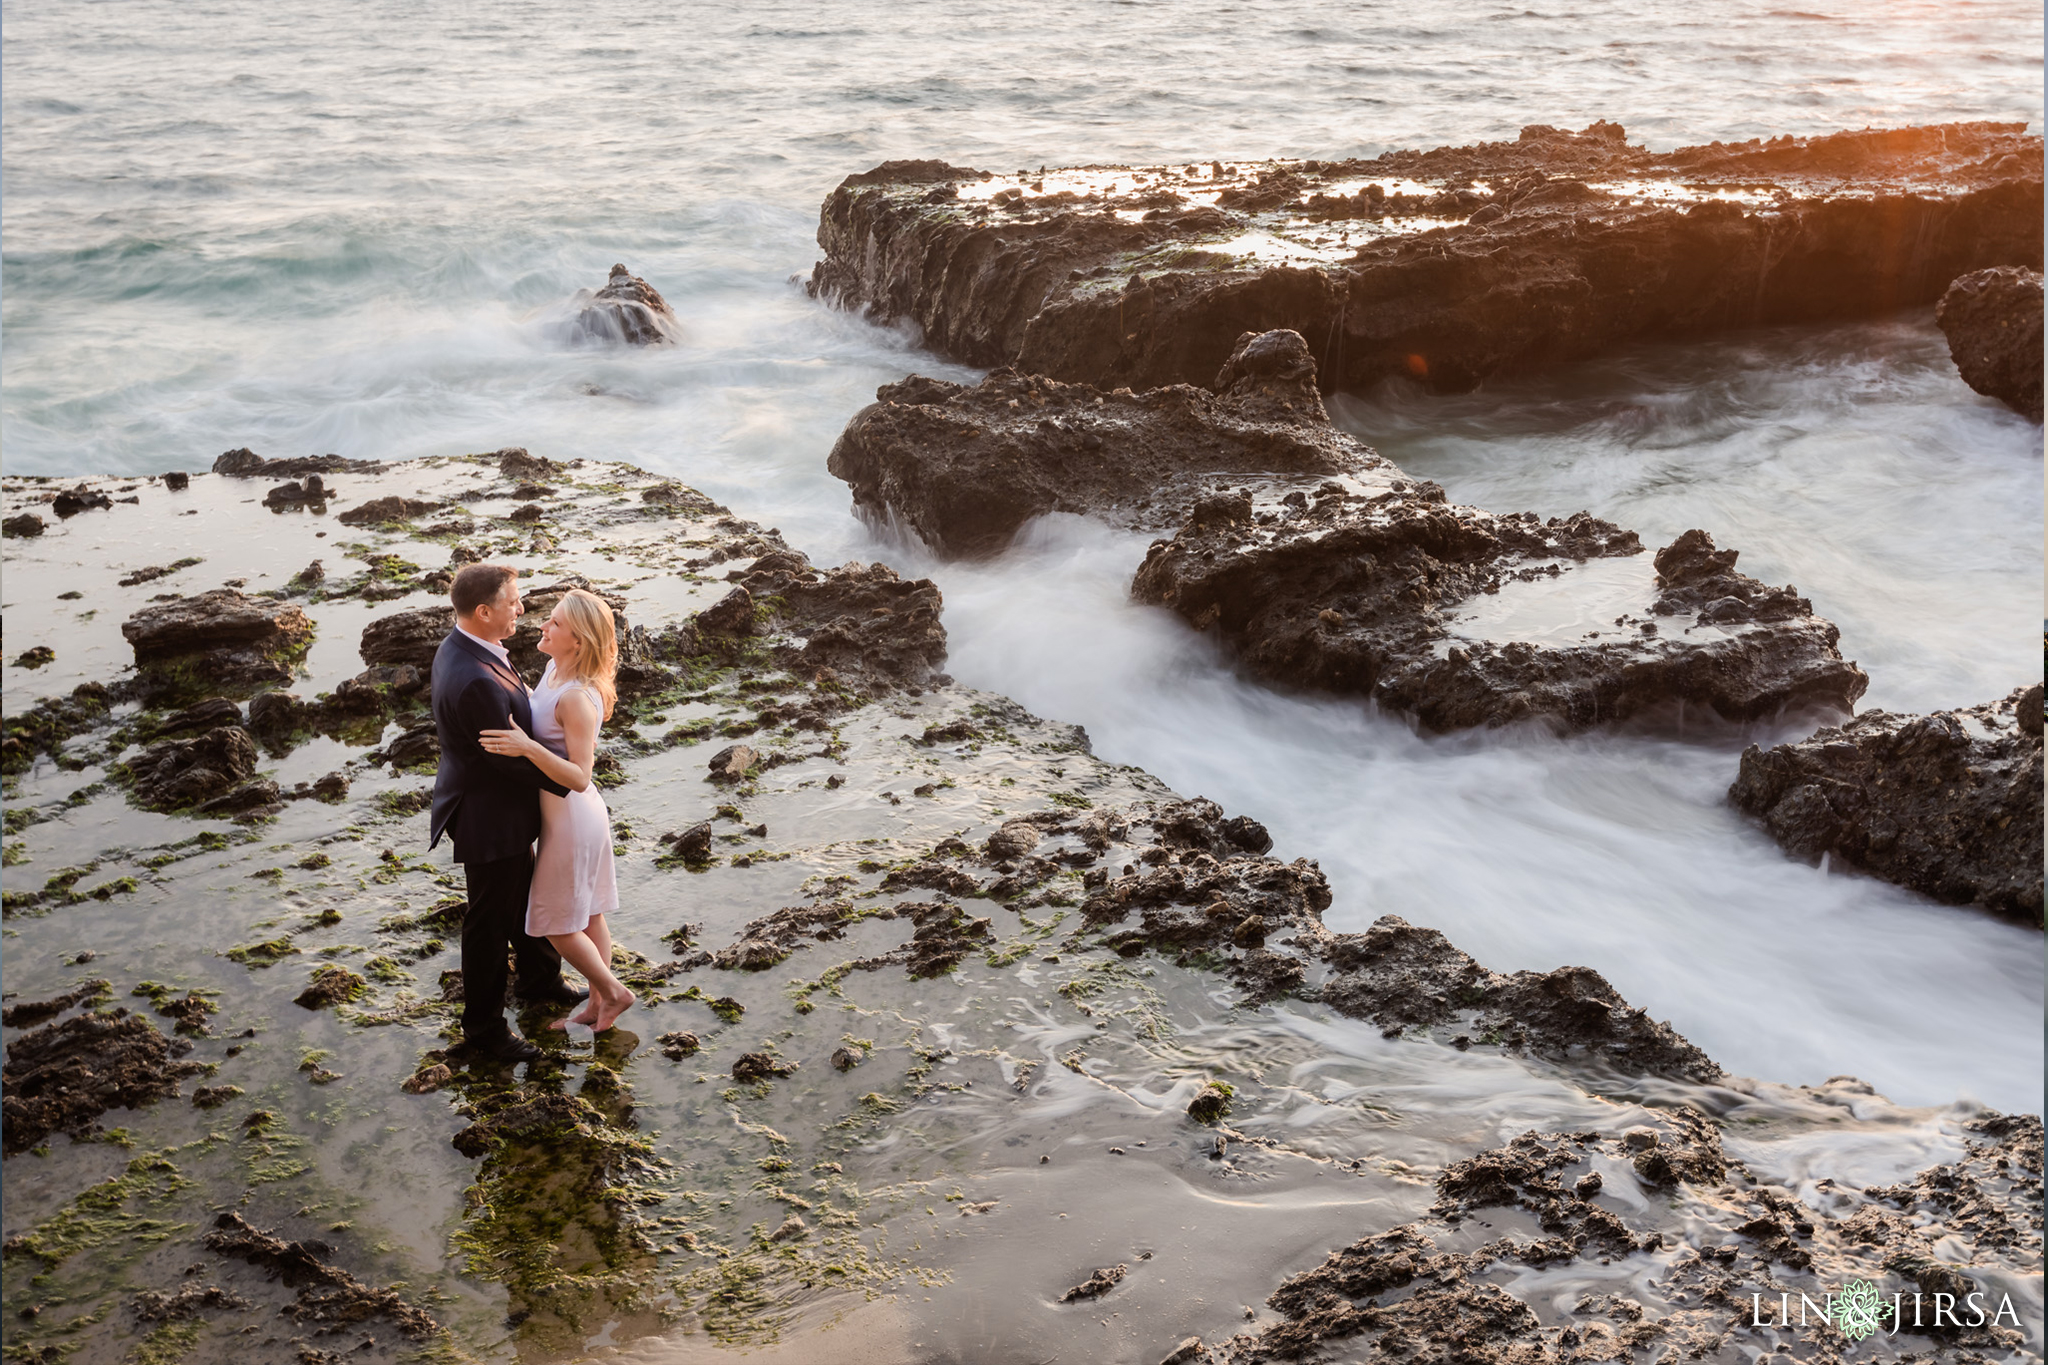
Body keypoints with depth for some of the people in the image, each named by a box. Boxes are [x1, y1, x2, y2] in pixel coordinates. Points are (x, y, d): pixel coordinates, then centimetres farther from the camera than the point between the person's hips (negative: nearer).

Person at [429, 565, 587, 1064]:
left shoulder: (464, 647, -3)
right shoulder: (473, 681, -35)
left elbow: (512, 719, 6)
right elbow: (511, 758, -27)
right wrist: (570, 784, -13)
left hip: (503, 805, 10)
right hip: (489, 818, -10)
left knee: (524, 897, 28)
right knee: (490, 922, 9)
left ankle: (540, 980, 51)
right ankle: (483, 1027, 27)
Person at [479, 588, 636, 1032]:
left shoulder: (577, 697, -29)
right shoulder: (555, 670, -1)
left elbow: (579, 777, -30)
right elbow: (536, 707, 22)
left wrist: (528, 748, -40)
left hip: (571, 816, -9)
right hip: (575, 812, 9)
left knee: (558, 923, 6)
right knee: (588, 915, 20)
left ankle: (614, 992, 23)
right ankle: (597, 1004, 33)